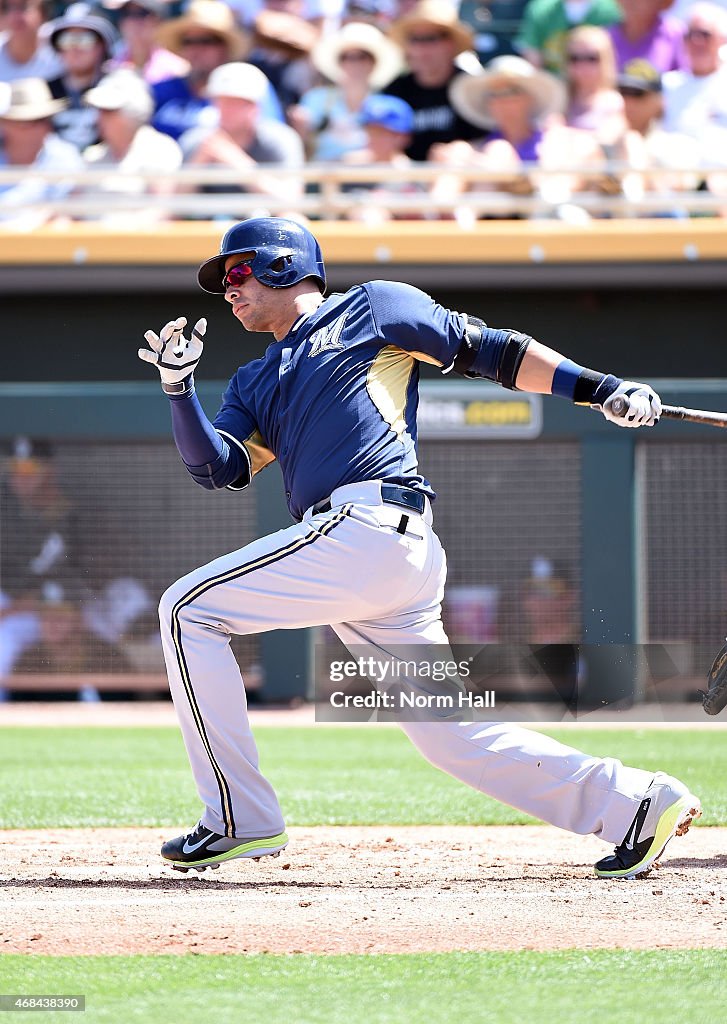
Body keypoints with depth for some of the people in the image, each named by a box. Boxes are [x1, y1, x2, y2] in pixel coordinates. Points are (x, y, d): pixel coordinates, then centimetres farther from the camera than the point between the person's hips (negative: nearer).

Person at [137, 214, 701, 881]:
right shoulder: (255, 382, 31)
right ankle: (636, 804, 7)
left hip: (369, 521, -8)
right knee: (449, 731, 5)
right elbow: (216, 468, 17)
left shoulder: (371, 309, 11)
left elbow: (491, 351, 9)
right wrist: (179, 387, 3)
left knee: (189, 608, -9)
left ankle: (241, 821, -9)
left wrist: (598, 388, 2)